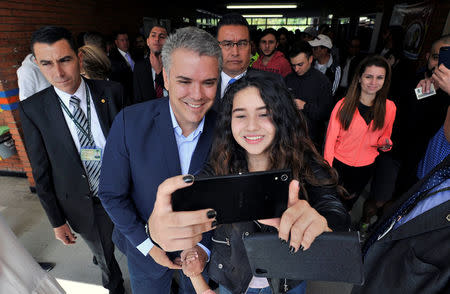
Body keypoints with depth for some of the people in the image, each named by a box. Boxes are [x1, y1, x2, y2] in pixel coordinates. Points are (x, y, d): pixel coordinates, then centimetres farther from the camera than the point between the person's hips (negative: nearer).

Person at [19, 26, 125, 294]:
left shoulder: (113, 93, -12)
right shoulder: (33, 109, -11)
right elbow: (41, 173, -4)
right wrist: (57, 221, 0)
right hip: (85, 207, 1)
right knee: (105, 258, 24)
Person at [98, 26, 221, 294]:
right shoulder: (130, 122, -23)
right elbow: (112, 194, -13)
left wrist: (205, 246, -14)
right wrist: (148, 245, -14)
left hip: (203, 248, 1)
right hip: (145, 250, 0)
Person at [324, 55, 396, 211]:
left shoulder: (389, 107, -5)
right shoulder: (343, 105, -17)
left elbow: (384, 136, 11)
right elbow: (331, 138, -13)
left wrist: (385, 143, -13)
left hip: (365, 168, 3)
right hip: (339, 163, -3)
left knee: (348, 203, 25)